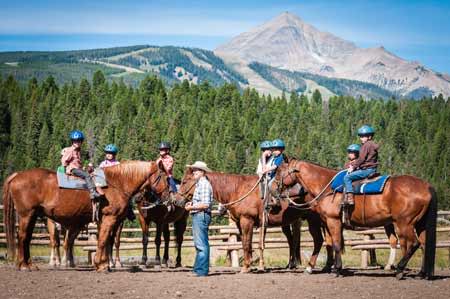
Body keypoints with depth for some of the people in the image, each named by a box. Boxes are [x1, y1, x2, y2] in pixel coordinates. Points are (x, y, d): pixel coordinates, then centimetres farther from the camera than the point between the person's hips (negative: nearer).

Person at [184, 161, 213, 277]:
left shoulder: (204, 184, -15)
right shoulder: (199, 184, 18)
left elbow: (205, 204, -22)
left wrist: (191, 207, -15)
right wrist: (192, 203, 10)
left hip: (201, 216, -11)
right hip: (197, 216, 11)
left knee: (202, 244, -7)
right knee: (199, 244, 15)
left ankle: (202, 270, -5)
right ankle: (198, 269, 21)